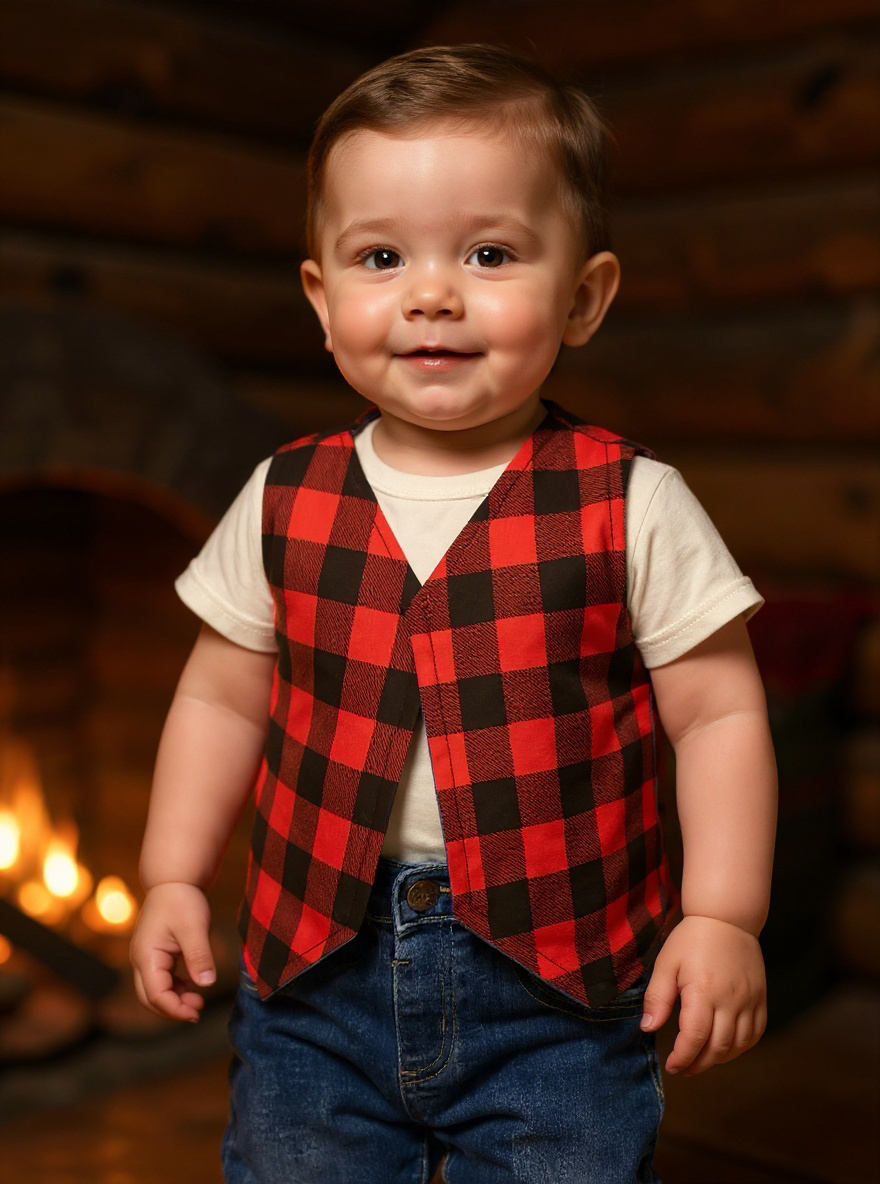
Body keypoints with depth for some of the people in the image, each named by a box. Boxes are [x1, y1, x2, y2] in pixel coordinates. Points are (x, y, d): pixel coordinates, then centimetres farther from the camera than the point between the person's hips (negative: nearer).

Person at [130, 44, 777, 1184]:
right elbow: (223, 698, 8)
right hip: (317, 968, 3)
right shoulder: (285, 501, -2)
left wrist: (723, 918, -11)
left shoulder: (629, 505, -10)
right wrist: (174, 880, 6)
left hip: (559, 983, -2)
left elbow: (719, 714, -6)